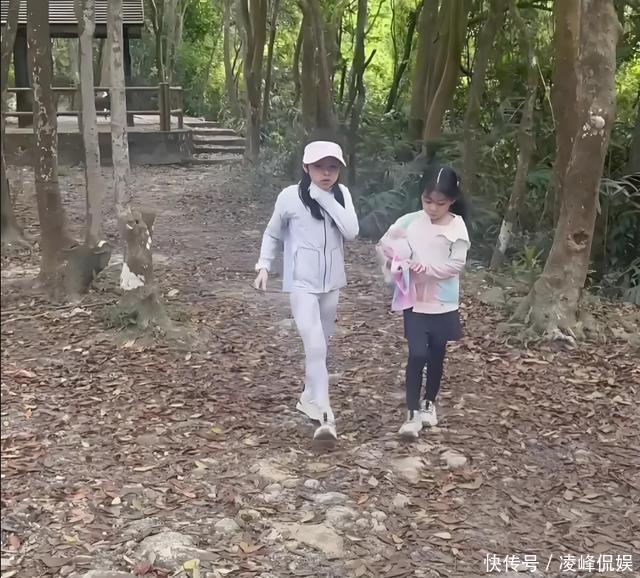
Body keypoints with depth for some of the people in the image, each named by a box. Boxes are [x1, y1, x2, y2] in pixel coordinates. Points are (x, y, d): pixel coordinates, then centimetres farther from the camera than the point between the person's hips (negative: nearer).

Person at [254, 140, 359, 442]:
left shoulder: (341, 194, -1)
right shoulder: (290, 196, -9)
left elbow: (351, 232, -16)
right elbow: (272, 234, 4)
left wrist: (327, 198, -19)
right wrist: (264, 265, -5)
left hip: (331, 282, 5)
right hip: (302, 283, -4)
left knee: (321, 344, 18)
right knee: (315, 346, -15)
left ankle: (309, 398, 38)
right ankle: (324, 416, -13)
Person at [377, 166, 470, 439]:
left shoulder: (457, 226, -7)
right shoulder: (410, 221, -3)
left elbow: (456, 264, -13)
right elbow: (383, 244, 3)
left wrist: (426, 268, -24)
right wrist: (396, 261, -16)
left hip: (443, 304, 0)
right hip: (414, 301, 0)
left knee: (436, 356, 13)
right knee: (417, 355, -7)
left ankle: (429, 403, 33)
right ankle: (412, 413, 0)